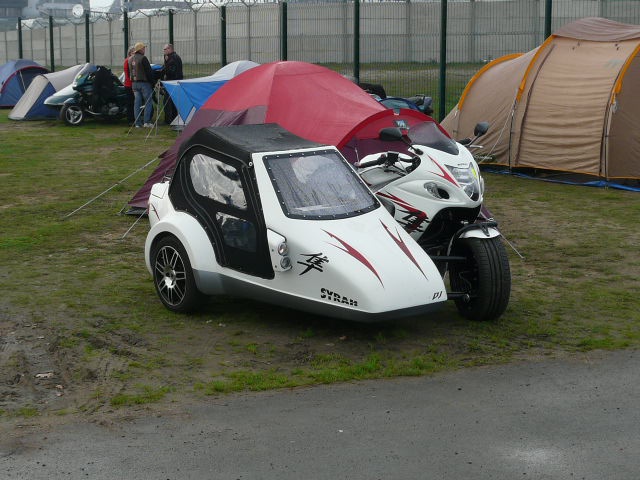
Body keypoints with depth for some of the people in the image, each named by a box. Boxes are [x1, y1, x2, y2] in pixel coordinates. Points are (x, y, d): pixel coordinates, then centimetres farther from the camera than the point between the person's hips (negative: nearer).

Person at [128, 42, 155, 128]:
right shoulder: (143, 58, -13)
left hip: (134, 83, 7)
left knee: (137, 102, 8)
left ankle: (138, 123, 7)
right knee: (148, 102, -1)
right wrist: (153, 82, -6)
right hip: (144, 82, -7)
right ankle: (147, 122, -7)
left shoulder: (130, 59, 11)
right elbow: (149, 72, -12)